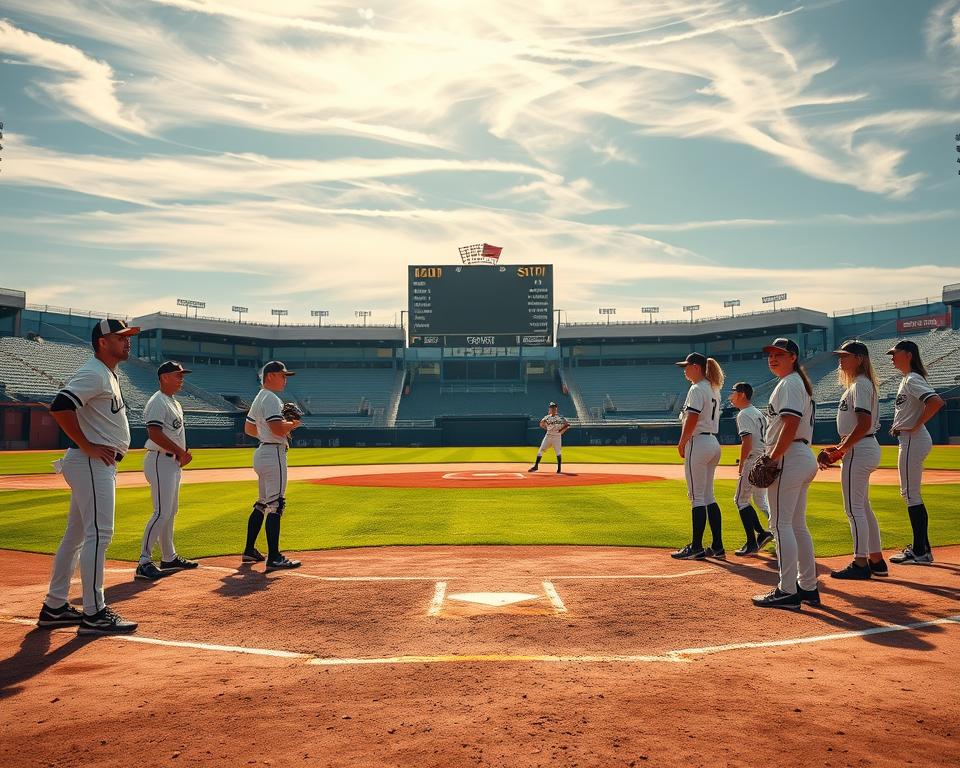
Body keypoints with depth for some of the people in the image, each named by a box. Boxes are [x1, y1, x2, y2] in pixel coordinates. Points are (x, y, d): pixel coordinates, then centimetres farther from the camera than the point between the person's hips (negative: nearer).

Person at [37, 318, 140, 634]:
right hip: (92, 465, -10)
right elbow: (60, 406, -26)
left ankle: (55, 608, 23)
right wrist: (86, 446, -22)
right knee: (98, 534, -9)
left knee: (76, 535, 14)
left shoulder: (108, 374, 18)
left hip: (101, 465, 10)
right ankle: (94, 614, -4)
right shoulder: (93, 373, -14)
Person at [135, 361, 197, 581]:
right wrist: (180, 451, -18)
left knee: (171, 512, 15)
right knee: (162, 512, -13)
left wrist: (183, 453, 5)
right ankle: (144, 563, -9)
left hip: (173, 462, 10)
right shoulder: (157, 402, -13)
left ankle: (169, 558, 24)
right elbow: (154, 433, -24)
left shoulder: (174, 403, 18)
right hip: (160, 461, -10)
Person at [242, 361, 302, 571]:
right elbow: (278, 428, -25)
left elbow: (248, 428, 25)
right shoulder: (271, 399, -14)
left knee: (263, 503, 19)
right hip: (274, 454, -11)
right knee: (276, 505, -11)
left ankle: (249, 550, 27)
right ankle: (274, 558, -12)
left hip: (262, 453, 11)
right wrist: (293, 424, -7)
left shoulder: (258, 398, 18)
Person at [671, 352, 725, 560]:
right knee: (708, 496, 13)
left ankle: (696, 548, 0)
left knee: (697, 497, -5)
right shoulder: (714, 389, 17)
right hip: (713, 443, 10)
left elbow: (692, 419, -20)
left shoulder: (697, 389, -12)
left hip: (698, 442, -10)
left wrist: (681, 443, -9)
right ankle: (717, 547, 16)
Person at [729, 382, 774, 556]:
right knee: (760, 499, 19)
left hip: (753, 460, -9)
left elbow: (747, 442, -21)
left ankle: (752, 542, -3)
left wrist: (741, 464, -10)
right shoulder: (759, 413, 17)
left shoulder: (744, 414, -12)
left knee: (741, 499, -2)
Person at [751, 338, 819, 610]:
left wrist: (772, 458, -21)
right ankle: (808, 587, 20)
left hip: (788, 458, -11)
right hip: (804, 457, 11)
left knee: (781, 524, -8)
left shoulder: (789, 383, -10)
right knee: (797, 526, 14)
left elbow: (790, 425, -21)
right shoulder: (798, 383, 22)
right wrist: (773, 457, 17)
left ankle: (787, 592, -6)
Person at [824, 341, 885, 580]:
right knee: (863, 507, 15)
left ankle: (860, 563, 0)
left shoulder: (860, 384, -14)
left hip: (859, 450, -11)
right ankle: (876, 561, 23)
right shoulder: (857, 384, 17)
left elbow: (864, 424, -23)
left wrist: (840, 450, -18)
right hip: (864, 448, 11)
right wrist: (841, 448, 12)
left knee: (854, 508, -5)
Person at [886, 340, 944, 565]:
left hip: (913, 440, -11)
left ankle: (920, 553, -2)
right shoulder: (907, 379, 16)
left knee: (911, 494, -7)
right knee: (910, 494, 15)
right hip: (910, 439, 11)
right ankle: (922, 547, 23)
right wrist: (900, 426, 13)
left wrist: (915, 426, -21)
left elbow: (936, 402, -29)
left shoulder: (912, 380, -15)